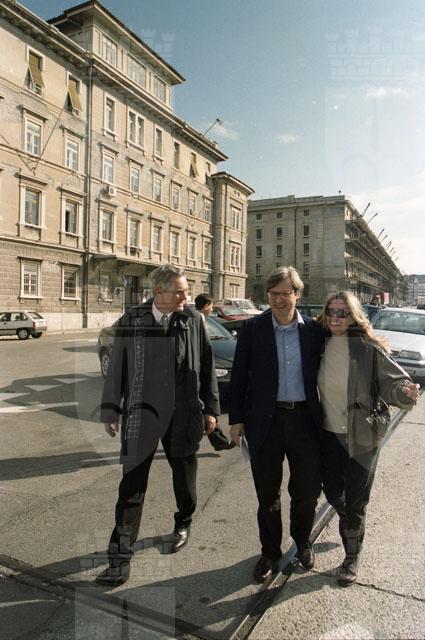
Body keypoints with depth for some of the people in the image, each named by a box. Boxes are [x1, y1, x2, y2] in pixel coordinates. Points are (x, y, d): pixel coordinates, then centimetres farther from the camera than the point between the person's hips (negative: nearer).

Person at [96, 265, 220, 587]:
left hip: (184, 415, 1)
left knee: (184, 476, 18)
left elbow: (207, 366, 4)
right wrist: (111, 410, 5)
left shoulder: (194, 320, -2)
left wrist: (210, 409, 5)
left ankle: (183, 524, 46)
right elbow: (117, 367, 3)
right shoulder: (132, 320, -3)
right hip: (142, 413, -1)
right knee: (132, 485, 2)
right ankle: (120, 557, 16)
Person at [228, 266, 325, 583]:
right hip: (265, 421, -1)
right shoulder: (252, 328, -3)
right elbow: (239, 376, 0)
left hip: (305, 419, 1)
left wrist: (323, 417, 4)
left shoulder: (314, 330, 0)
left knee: (308, 490, 12)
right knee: (267, 494, 13)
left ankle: (302, 541, 42)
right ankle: (270, 553, 36)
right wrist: (236, 419, -1)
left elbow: (321, 375, 7)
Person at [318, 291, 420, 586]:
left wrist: (405, 392, -35)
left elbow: (392, 382, -17)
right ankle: (352, 527, 53)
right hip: (329, 434, 4)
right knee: (332, 491, 18)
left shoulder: (368, 349, -16)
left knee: (355, 501, 9)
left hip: (361, 437, -4)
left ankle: (352, 557, 34)